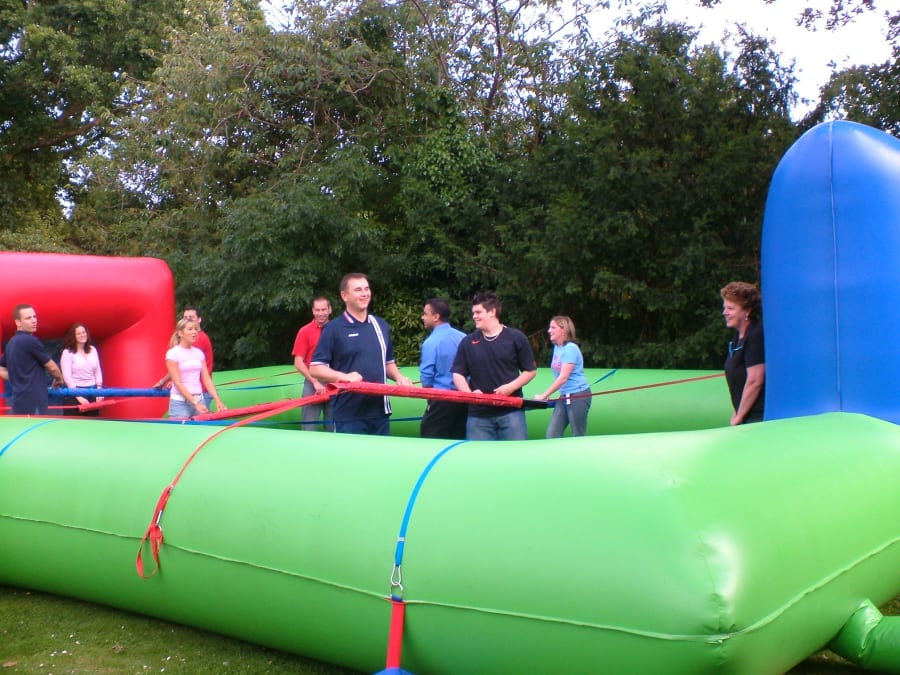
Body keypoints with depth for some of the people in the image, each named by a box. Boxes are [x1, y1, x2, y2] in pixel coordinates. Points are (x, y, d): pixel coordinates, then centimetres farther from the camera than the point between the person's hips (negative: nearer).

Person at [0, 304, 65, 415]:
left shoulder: (11, 343, 15)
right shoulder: (31, 341, -12)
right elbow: (51, 367, -3)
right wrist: (60, 379, 16)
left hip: (19, 400, 9)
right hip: (33, 402, -9)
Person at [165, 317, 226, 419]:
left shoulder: (199, 353, 10)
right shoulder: (173, 353, -5)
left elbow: (207, 380, 7)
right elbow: (177, 382, -11)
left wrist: (217, 400, -5)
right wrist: (195, 403, -17)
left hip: (200, 400, 5)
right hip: (180, 402, -5)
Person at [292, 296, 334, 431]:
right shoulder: (305, 331, -1)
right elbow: (298, 363, -4)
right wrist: (315, 381, -13)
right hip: (312, 385, -2)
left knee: (333, 428, 9)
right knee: (309, 427, -2)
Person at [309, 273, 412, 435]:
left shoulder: (381, 325, 13)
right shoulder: (333, 329, -5)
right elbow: (315, 368, -8)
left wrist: (399, 377, 2)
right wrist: (344, 376, -24)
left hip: (380, 411, 5)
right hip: (349, 415, -5)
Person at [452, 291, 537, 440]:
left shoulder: (516, 337, 1)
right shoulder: (468, 342, 7)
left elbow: (530, 371, 5)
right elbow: (458, 373, 8)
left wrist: (511, 387, -11)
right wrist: (469, 393, -11)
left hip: (511, 412, -2)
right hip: (478, 414, 2)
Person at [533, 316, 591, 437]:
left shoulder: (570, 349, -15)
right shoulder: (556, 348, 11)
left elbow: (563, 377, -19)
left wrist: (544, 395, -16)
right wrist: (548, 394, 3)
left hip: (578, 396, -8)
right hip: (564, 396, 8)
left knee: (578, 437, -1)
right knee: (552, 436, 2)